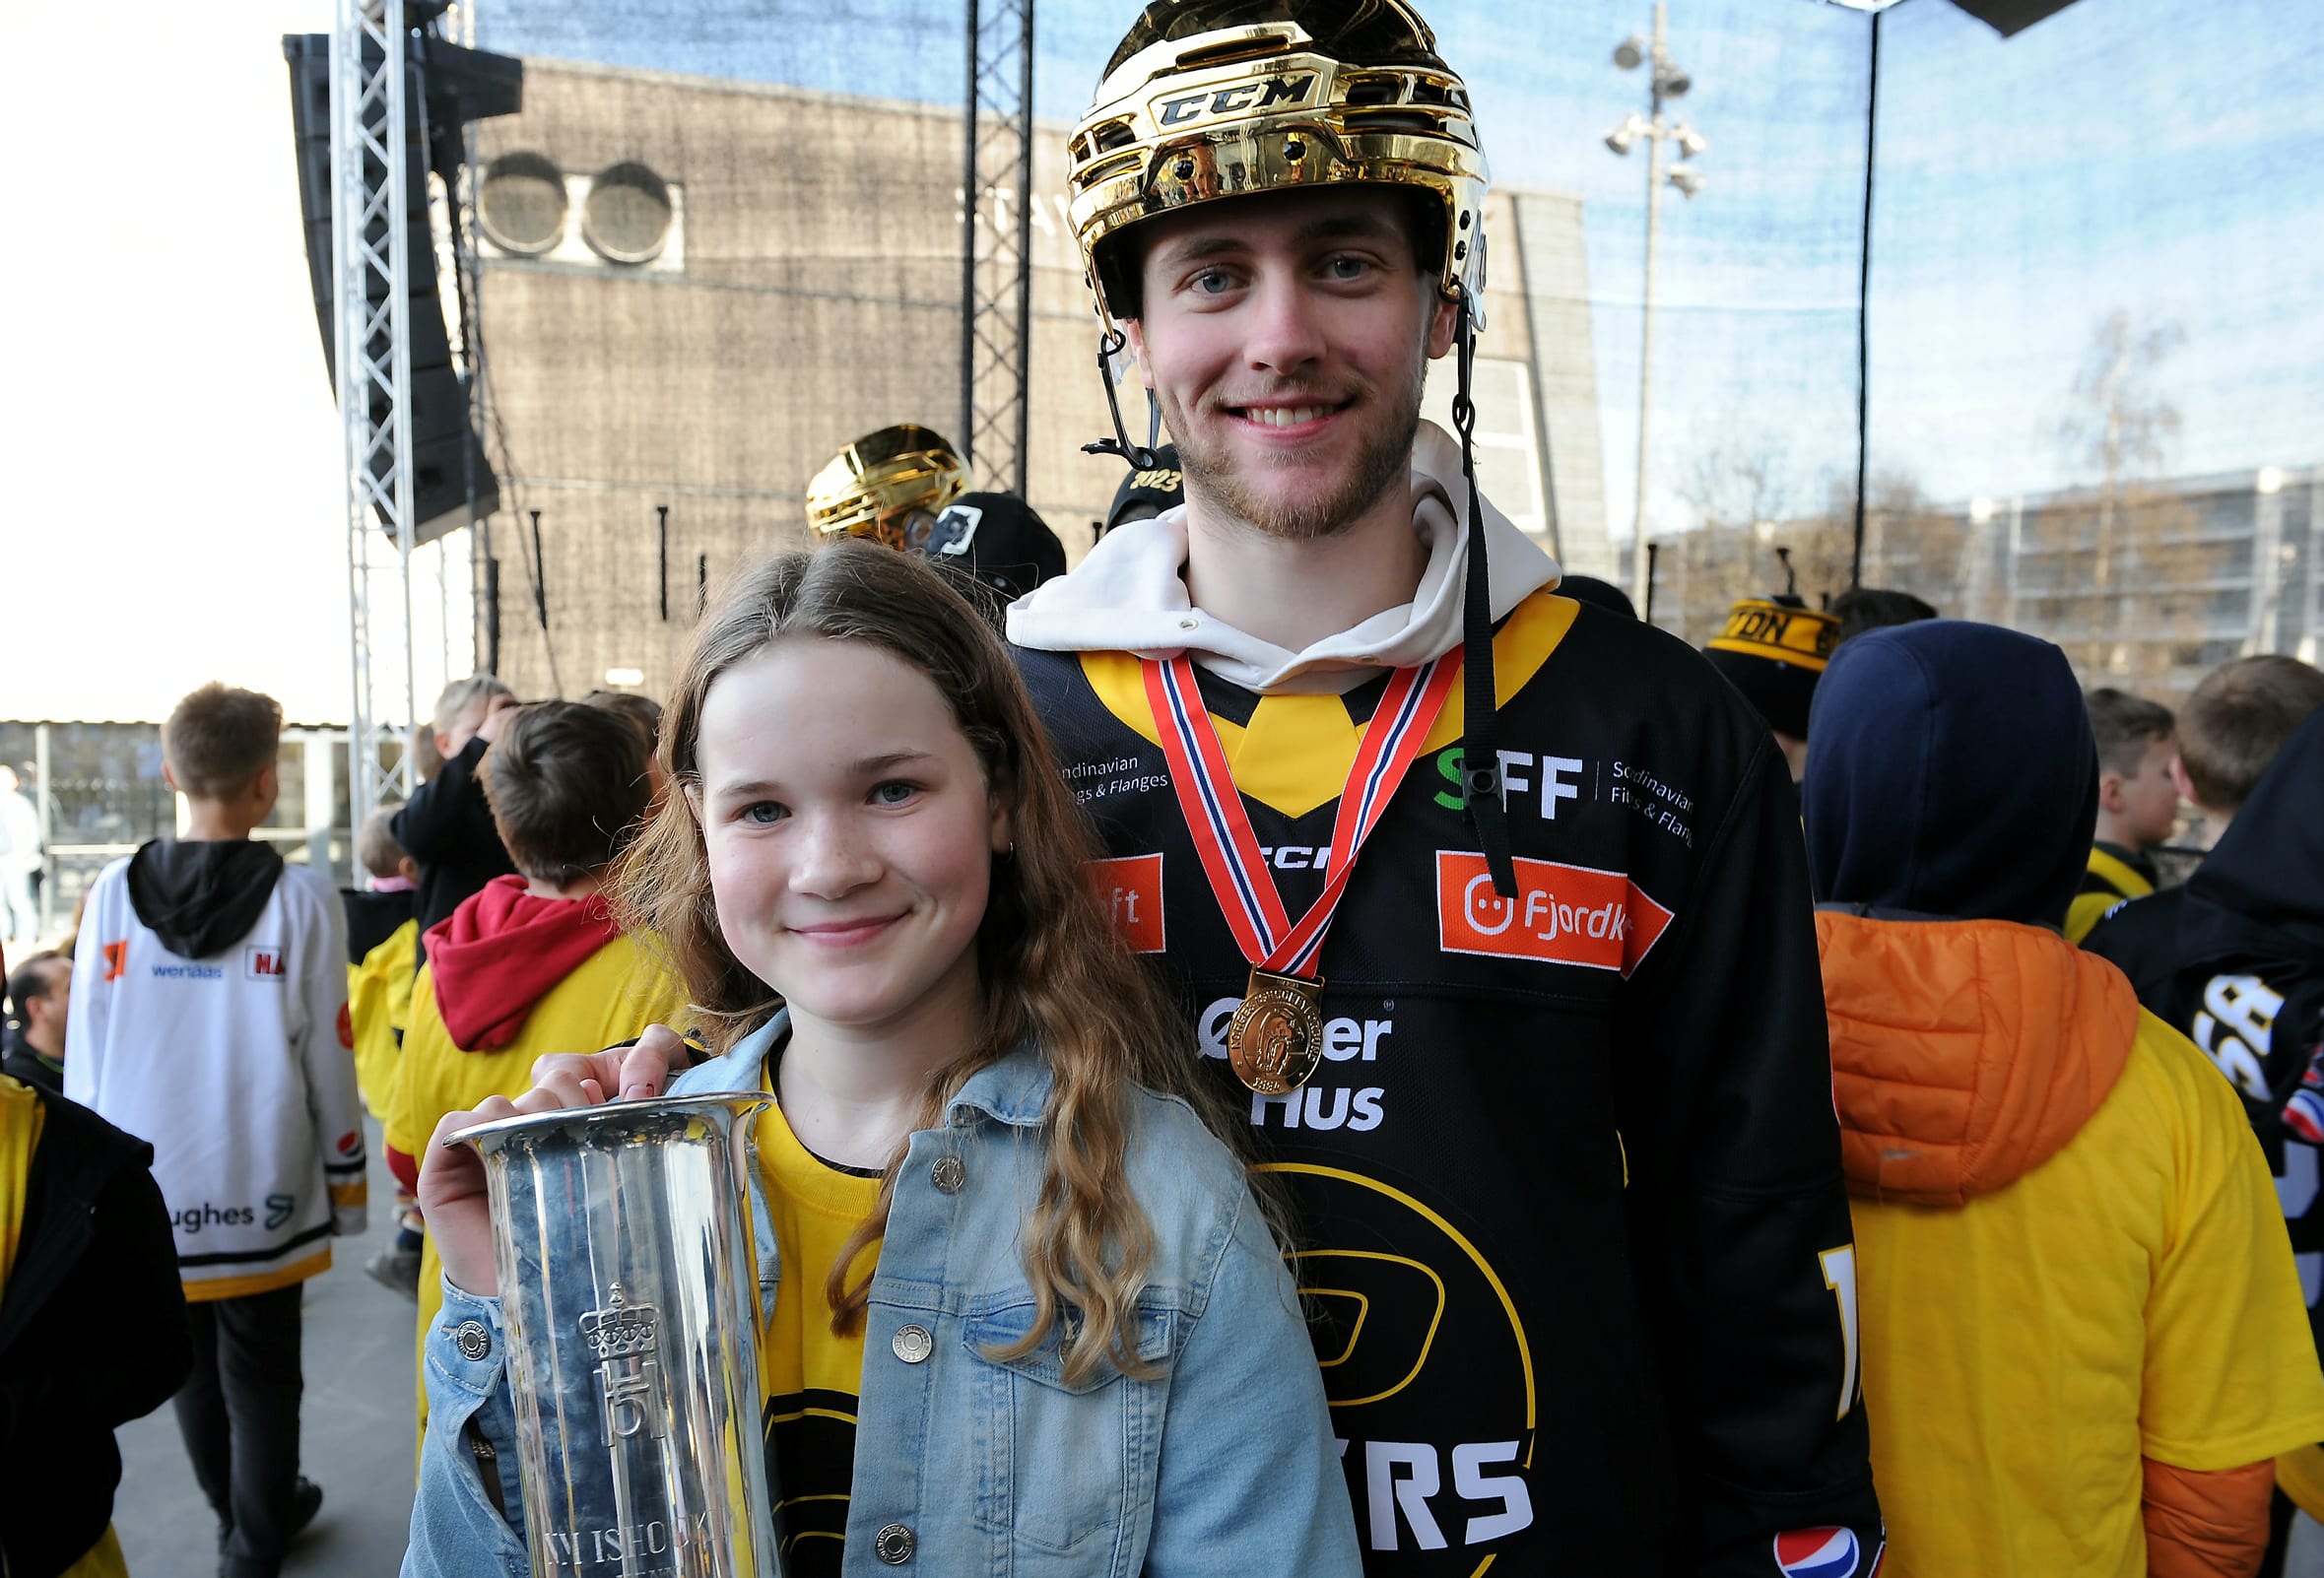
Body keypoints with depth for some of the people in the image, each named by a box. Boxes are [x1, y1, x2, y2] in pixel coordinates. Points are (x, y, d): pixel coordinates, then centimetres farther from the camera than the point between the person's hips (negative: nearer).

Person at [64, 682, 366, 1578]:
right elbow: (327, 1060, -7)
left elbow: (83, 1056, 0)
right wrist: (345, 1182, 5)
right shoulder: (301, 900, -11)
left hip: (145, 1192, 3)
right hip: (260, 1193, -3)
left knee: (190, 1362, 22)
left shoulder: (112, 895, -4)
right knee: (260, 1372, 13)